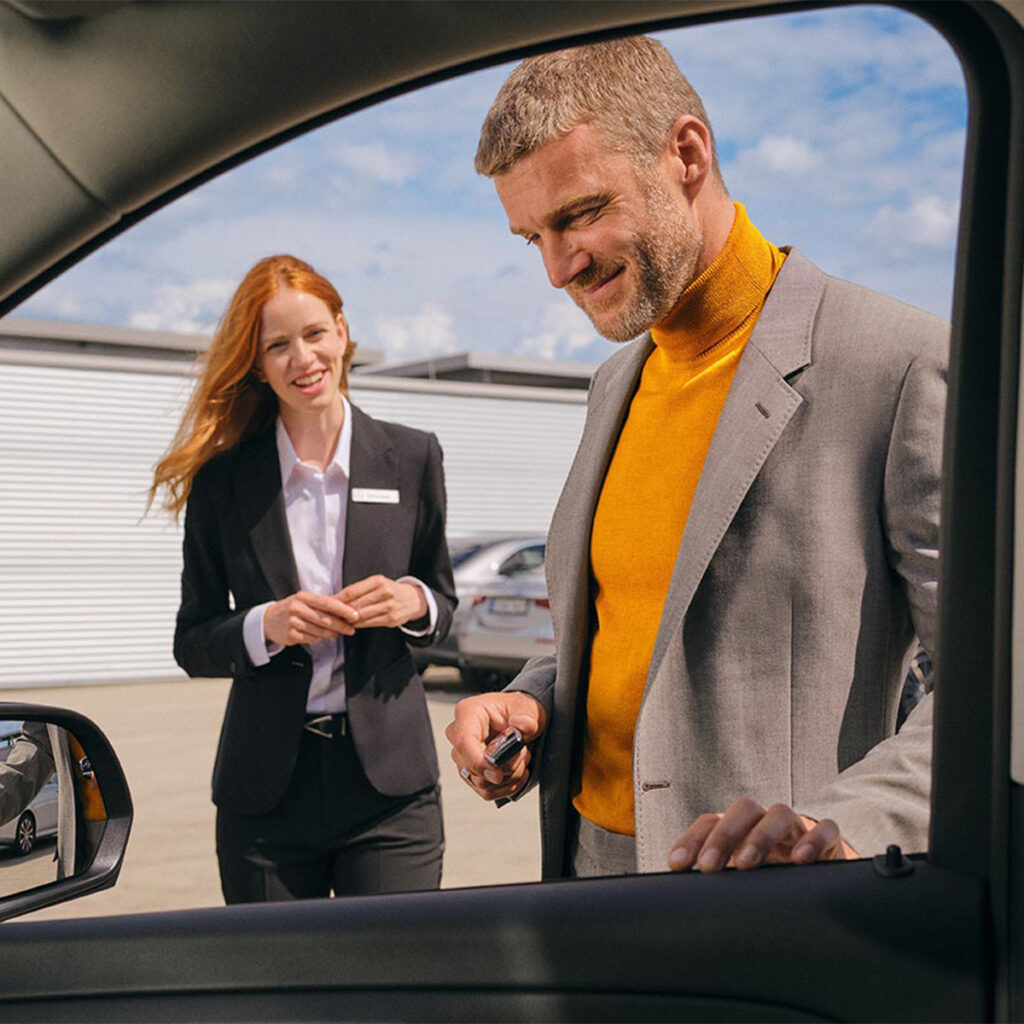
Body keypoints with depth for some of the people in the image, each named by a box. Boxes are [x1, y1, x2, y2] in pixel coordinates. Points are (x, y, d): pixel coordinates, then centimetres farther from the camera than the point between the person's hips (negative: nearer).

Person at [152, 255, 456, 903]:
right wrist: (265, 627, -15)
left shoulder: (412, 457, 4)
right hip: (267, 791, 0)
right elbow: (191, 643, 5)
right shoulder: (222, 479, 0)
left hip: (390, 781, 0)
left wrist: (414, 602, -10)